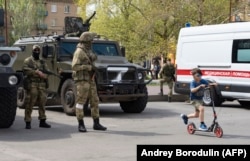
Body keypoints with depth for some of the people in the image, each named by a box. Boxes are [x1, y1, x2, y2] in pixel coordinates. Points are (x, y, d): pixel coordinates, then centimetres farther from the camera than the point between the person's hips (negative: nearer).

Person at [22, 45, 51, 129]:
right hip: (32, 85, -5)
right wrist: (36, 72, -16)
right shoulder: (28, 61, 4)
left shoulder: (42, 62, 18)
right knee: (29, 104, -5)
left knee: (42, 103, 5)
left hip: (42, 85, 5)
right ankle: (28, 122, 0)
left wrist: (40, 73, -13)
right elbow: (25, 70, -13)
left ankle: (42, 121, 13)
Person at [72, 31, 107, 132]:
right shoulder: (79, 52, -12)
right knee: (80, 102, -4)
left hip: (90, 80, 9)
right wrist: (89, 67, -20)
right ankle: (81, 125, 0)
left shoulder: (88, 51, 16)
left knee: (95, 101, 6)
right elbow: (75, 66, -20)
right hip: (82, 80, -9)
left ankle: (96, 124, 11)